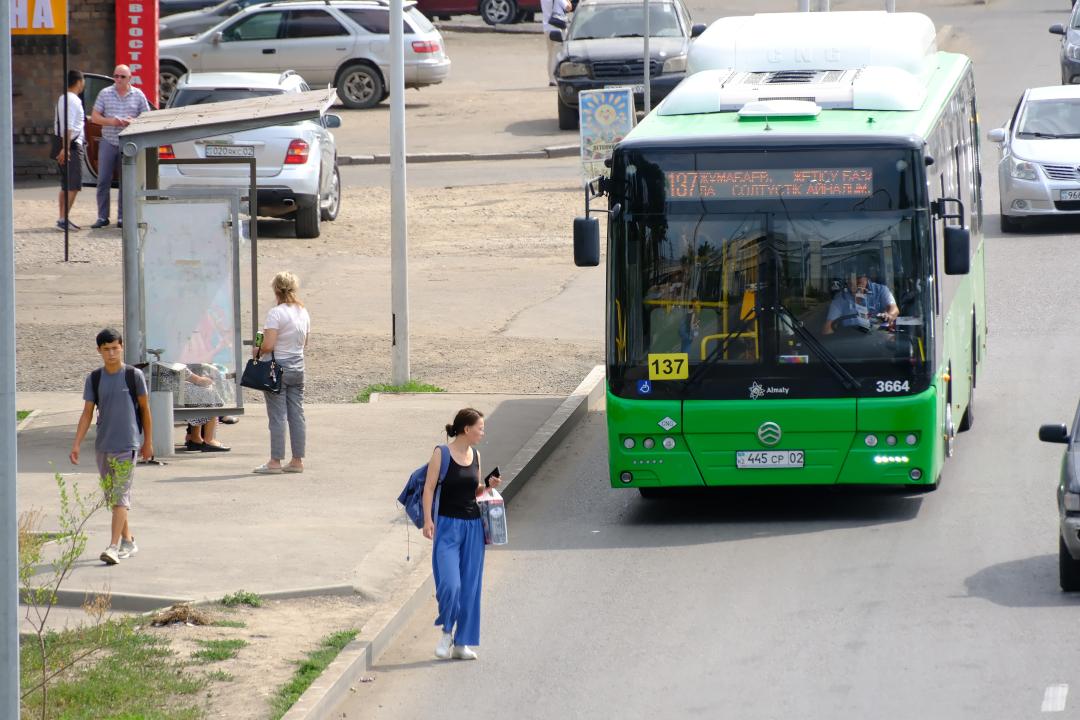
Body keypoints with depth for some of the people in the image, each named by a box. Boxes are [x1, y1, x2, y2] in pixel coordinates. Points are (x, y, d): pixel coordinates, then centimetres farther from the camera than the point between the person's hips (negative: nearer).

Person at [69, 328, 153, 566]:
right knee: (111, 496, 10)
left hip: (127, 446, -4)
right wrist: (76, 444, -3)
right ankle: (128, 541, 23)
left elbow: (144, 409, 5)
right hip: (103, 446, 4)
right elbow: (87, 413, 6)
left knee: (120, 496, -12)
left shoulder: (134, 375, -2)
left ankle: (114, 546, -18)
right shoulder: (94, 379, 5)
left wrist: (148, 442, 8)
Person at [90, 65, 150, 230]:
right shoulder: (105, 94, 5)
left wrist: (132, 122, -13)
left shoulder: (138, 95, 5)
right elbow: (94, 117, 4)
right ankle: (102, 217, 4)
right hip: (108, 142, 1)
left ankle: (122, 217, 7)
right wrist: (110, 121, -14)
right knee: (103, 181, -1)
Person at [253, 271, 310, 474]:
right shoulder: (303, 313, 7)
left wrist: (257, 351, -1)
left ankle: (275, 461, 0)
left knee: (277, 416, -3)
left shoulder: (276, 313, -16)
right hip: (298, 367, 7)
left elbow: (268, 345, -20)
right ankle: (297, 460, 13)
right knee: (297, 415, 9)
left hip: (278, 368, -7)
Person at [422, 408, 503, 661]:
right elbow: (429, 487, -7)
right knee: (450, 584, -15)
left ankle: (462, 643, 10)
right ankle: (447, 632, 8)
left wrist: (488, 486, 1)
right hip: (447, 525, -6)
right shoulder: (441, 454, -6)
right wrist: (428, 520, -16)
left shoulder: (475, 455, 10)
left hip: (473, 525, 6)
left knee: (470, 586, 4)